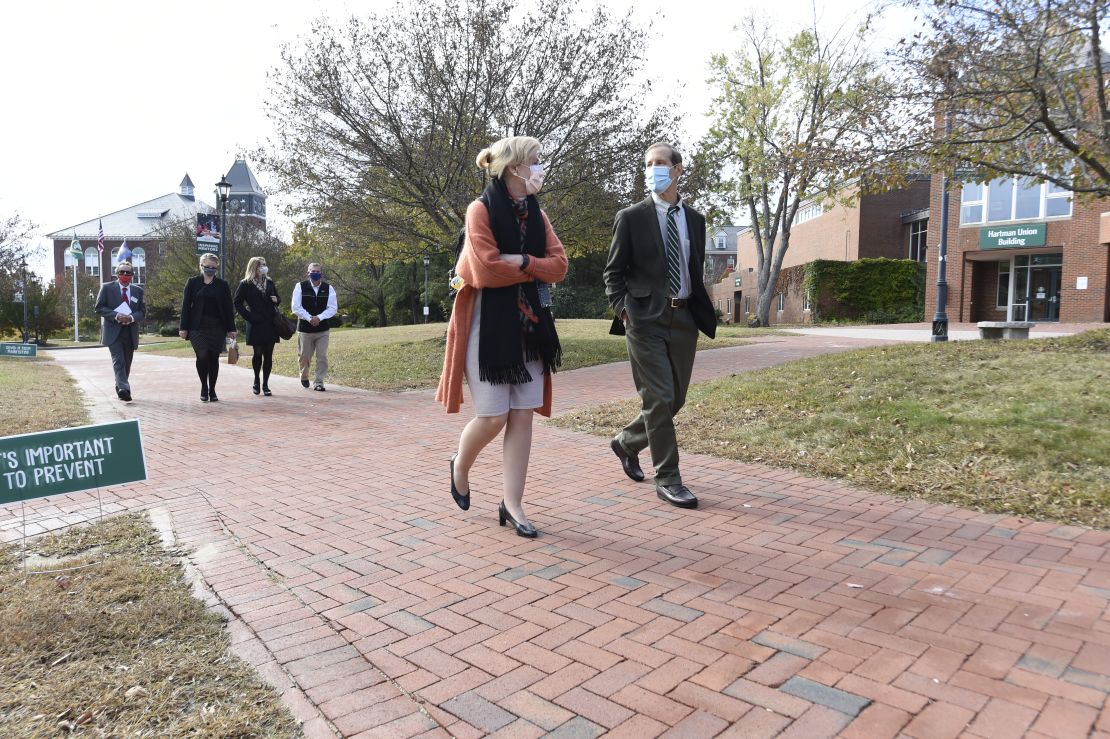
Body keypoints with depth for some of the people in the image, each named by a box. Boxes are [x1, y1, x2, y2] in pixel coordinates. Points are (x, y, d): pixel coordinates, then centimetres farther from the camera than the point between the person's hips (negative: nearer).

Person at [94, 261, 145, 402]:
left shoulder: (138, 291, 12)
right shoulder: (107, 288, 3)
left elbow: (142, 310, 9)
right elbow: (99, 307, -1)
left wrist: (132, 317, -12)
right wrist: (116, 316, -16)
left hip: (130, 331, 4)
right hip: (113, 331, -4)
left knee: (127, 363, 11)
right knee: (118, 361, -16)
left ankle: (120, 388, 25)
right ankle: (124, 389, -27)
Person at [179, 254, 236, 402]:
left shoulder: (222, 285, 8)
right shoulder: (193, 282, 5)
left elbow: (228, 308, 8)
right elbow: (186, 305, 4)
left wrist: (230, 329, 4)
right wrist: (184, 327, -1)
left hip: (217, 327, 2)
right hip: (198, 327, -1)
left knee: (214, 358, 4)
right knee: (202, 356, -13)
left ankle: (212, 390, 17)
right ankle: (204, 387, 8)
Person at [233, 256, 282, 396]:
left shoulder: (269, 282, 11)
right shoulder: (245, 284, -3)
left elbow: (277, 298, 22)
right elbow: (237, 302, -2)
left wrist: (276, 300, -1)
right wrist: (248, 316, -9)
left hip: (270, 323, 4)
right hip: (256, 325, -4)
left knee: (268, 355, 2)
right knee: (257, 353, 1)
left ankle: (265, 384, 10)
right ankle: (256, 382, 21)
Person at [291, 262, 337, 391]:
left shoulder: (328, 288, 3)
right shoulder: (300, 287, -1)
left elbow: (333, 308, -2)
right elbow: (296, 307, -6)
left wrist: (319, 318, -15)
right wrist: (309, 318, -16)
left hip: (323, 329, 1)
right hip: (305, 328, -1)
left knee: (322, 356, -5)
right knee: (305, 356, 10)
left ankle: (319, 382, 4)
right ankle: (304, 377, 35)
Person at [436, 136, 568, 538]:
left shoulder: (537, 214, 13)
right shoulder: (481, 210, -6)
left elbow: (559, 265, 2)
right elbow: (486, 271, -17)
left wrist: (520, 261, -13)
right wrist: (535, 271, -6)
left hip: (528, 325, 6)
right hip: (488, 324, -6)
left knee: (523, 415, 2)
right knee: (493, 416, -5)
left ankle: (512, 505, 11)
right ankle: (460, 466, 27)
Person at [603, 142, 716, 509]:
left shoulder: (694, 218, 13)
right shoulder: (631, 217, 1)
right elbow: (613, 272, 3)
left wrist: (700, 311, 10)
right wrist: (623, 310, -10)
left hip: (684, 318, 5)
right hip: (646, 318, -5)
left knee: (675, 399, 10)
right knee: (659, 399, -7)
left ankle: (627, 443, 33)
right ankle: (667, 479, 5)